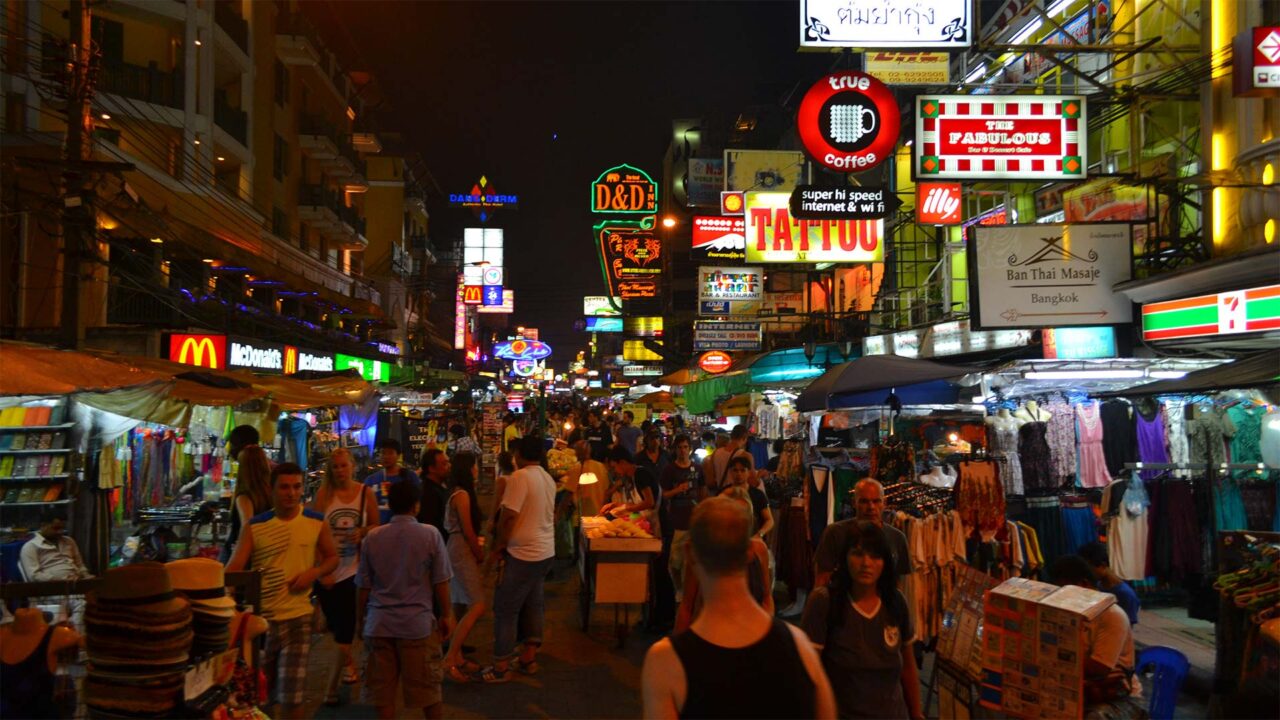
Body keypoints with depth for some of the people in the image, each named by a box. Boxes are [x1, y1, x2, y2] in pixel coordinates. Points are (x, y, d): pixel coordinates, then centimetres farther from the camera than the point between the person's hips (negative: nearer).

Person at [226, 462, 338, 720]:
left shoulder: (317, 522, -3)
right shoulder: (254, 526, -5)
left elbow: (332, 558, 10)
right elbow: (233, 568, -10)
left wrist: (313, 573, -11)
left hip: (297, 618, -1)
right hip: (259, 618, 1)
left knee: (292, 696, 0)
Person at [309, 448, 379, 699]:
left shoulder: (366, 493, -1)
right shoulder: (323, 493, -2)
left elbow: (376, 527, 9)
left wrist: (362, 532, -14)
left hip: (354, 569, -1)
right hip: (327, 570, 1)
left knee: (344, 627, -3)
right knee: (336, 626, 14)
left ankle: (334, 683, 10)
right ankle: (349, 665, 36)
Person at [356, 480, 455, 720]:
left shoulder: (373, 537, -1)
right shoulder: (430, 534, -7)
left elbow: (364, 585, 4)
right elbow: (440, 581, -4)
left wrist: (361, 617, 17)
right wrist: (446, 615, 8)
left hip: (379, 624, 2)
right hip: (417, 622, -2)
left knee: (383, 691, 10)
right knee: (428, 687, 12)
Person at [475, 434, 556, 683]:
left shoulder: (519, 477, -18)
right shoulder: (548, 479, 8)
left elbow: (508, 517, -21)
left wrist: (497, 548, -9)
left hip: (522, 553, -8)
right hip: (546, 551, 9)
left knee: (506, 609, 0)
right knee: (533, 604, 16)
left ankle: (501, 667, 5)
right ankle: (528, 658, 24)